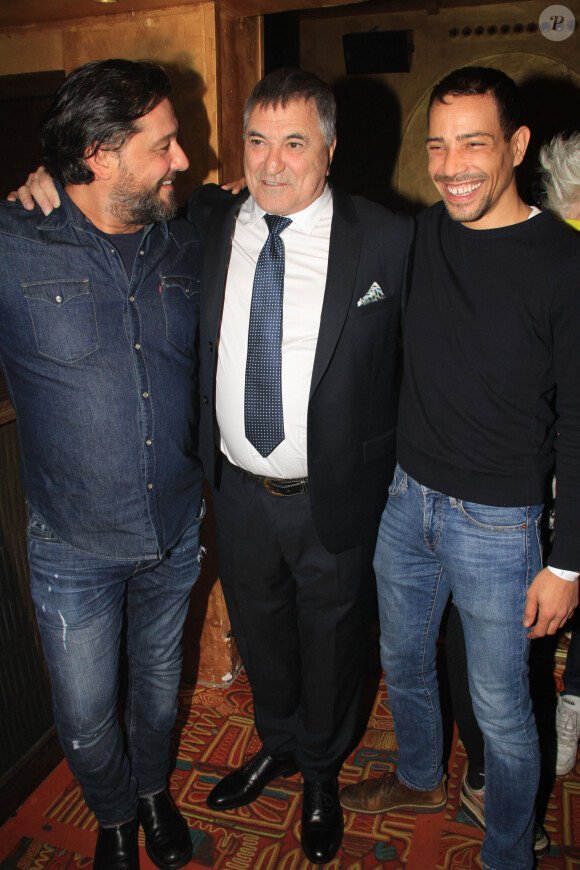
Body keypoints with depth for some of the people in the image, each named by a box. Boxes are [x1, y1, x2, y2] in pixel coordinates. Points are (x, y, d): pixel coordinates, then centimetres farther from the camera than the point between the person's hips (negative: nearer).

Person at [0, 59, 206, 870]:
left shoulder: (185, 246, -3)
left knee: (159, 683, 25)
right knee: (87, 718, 14)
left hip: (176, 533, 3)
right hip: (75, 547, -3)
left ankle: (155, 790, 55)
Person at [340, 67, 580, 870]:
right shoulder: (420, 235, -1)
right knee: (402, 662, 23)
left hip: (496, 523, -5)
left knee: (500, 710, 11)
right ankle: (420, 781, 53)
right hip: (407, 499, 5)